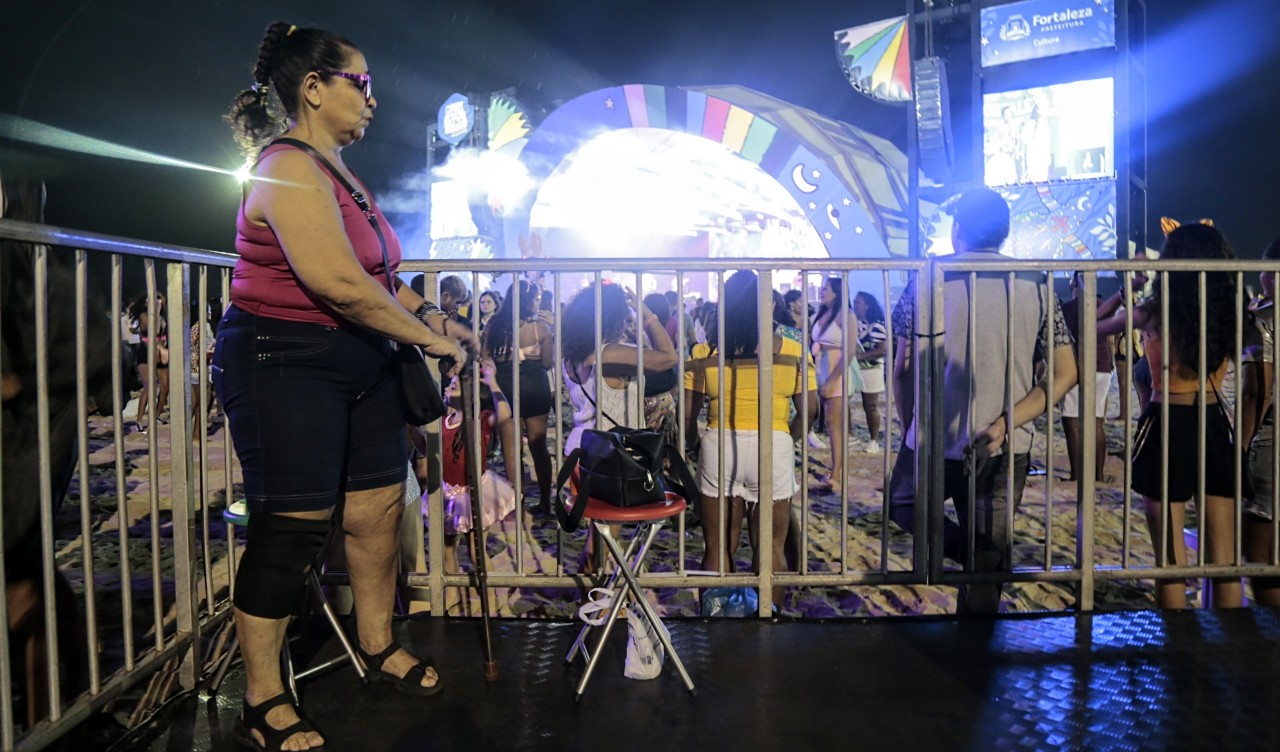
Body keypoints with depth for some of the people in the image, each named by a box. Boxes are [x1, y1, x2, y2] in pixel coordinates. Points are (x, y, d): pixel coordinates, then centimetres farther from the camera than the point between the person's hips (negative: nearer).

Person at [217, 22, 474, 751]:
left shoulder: (337, 170, 15)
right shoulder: (290, 170, -16)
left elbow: (376, 274, 20)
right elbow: (338, 284, -27)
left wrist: (432, 313, 7)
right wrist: (431, 339, -17)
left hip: (359, 363, 9)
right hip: (285, 365, -9)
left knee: (379, 506, 12)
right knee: (293, 527, -3)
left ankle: (378, 644, 33)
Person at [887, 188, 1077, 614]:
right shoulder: (1038, 287, 1)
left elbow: (903, 375, -4)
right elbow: (1065, 375, -4)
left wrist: (907, 424, 12)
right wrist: (1007, 422, -7)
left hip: (934, 444, -2)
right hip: (1007, 452, 3)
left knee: (901, 502, 26)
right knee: (987, 565, 17)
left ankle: (961, 547, 0)